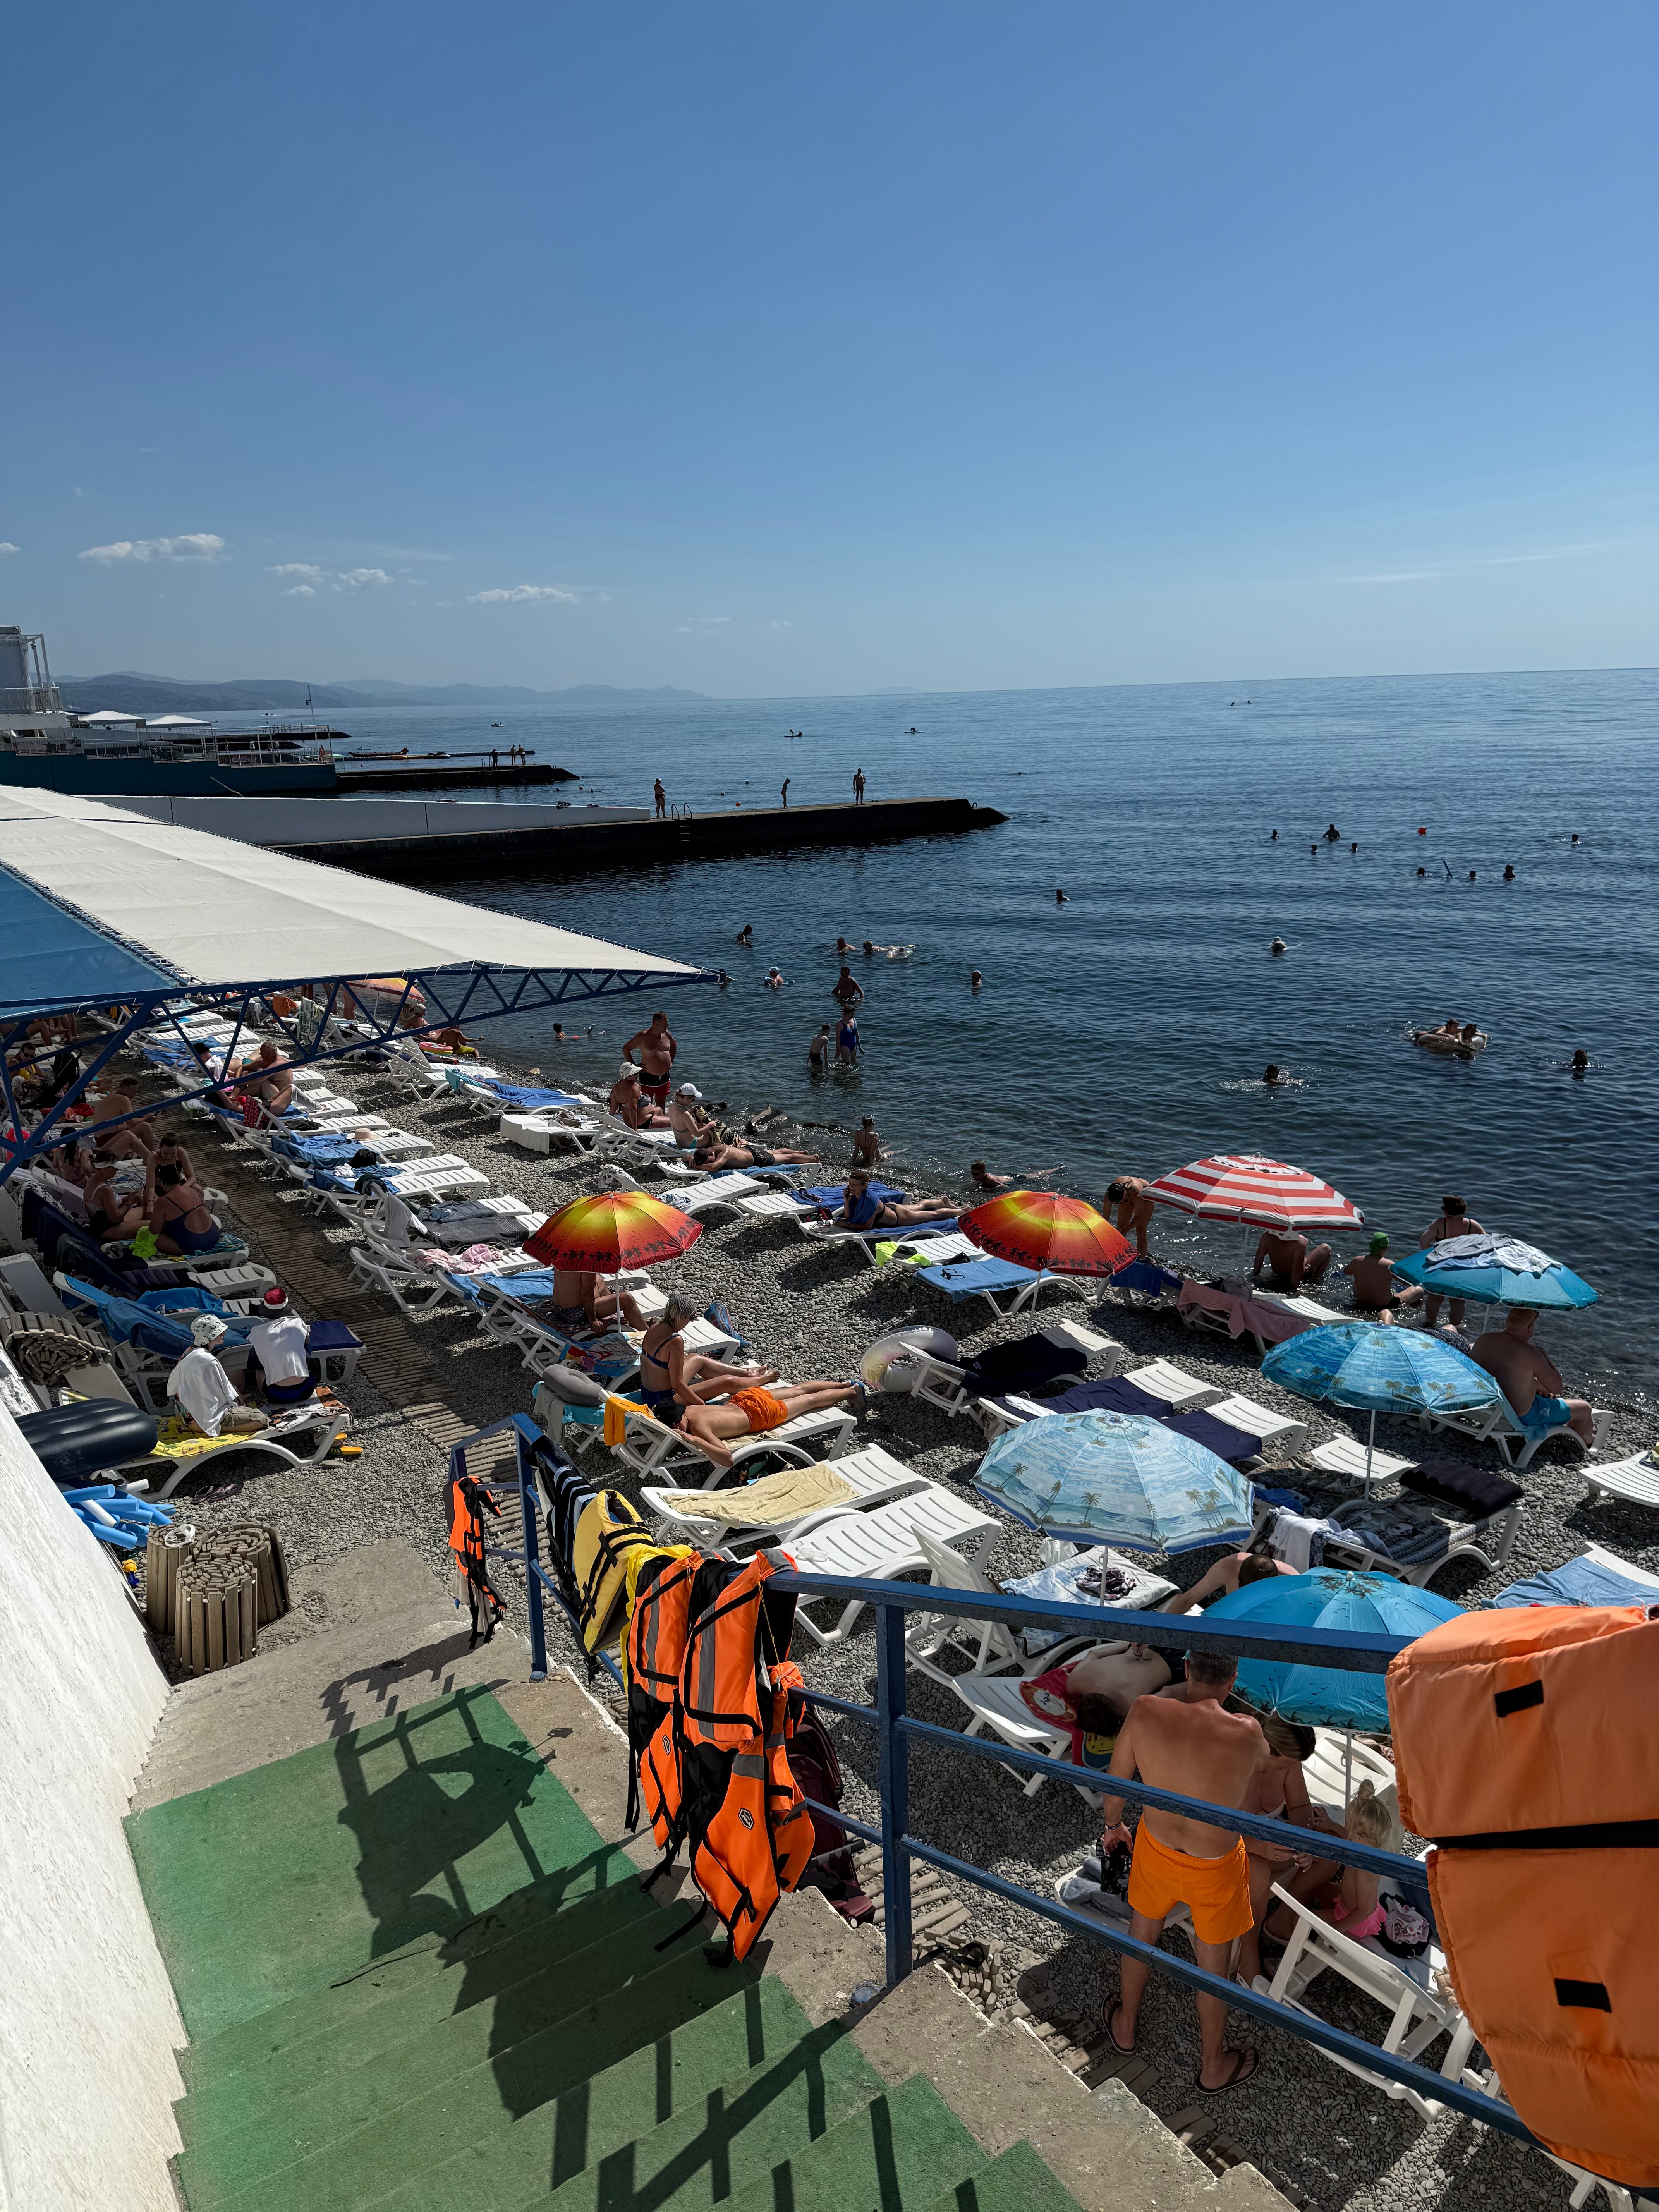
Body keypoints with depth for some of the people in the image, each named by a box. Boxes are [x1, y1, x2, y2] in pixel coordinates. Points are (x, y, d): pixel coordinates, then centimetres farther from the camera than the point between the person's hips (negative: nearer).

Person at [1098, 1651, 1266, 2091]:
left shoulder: (1145, 1713, -27)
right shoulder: (1246, 1734, -32)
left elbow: (1115, 1786, -10)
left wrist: (1114, 1825, 12)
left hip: (1155, 1849, 2)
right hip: (1215, 1869, -2)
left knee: (1141, 1936, 30)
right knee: (1213, 1965, 25)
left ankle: (1125, 2027, 56)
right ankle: (1214, 2067, 50)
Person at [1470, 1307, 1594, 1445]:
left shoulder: (1483, 1340, -10)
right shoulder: (1529, 1353, -29)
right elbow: (1557, 1388, -16)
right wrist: (1544, 1355, -6)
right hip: (1522, 1417, -6)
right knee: (1584, 1408, 17)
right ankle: (1587, 1438, 48)